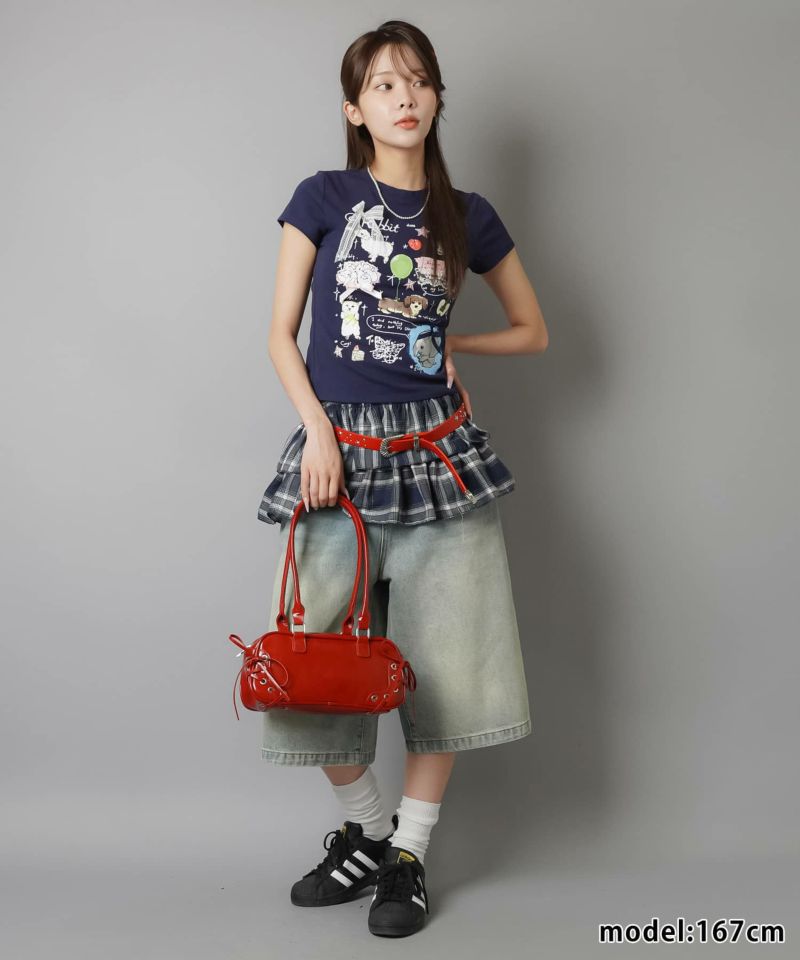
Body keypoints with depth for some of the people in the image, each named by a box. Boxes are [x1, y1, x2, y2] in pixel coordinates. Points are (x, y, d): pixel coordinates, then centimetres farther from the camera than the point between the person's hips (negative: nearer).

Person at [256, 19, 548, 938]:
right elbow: (280, 330, 3)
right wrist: (319, 430, -9)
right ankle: (365, 828, 25)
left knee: (444, 658, 0)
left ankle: (408, 854, 17)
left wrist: (447, 343, 5)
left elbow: (532, 329, 19)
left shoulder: (467, 216, 8)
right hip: (339, 449, -1)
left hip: (437, 448, 1)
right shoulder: (323, 197, 4)